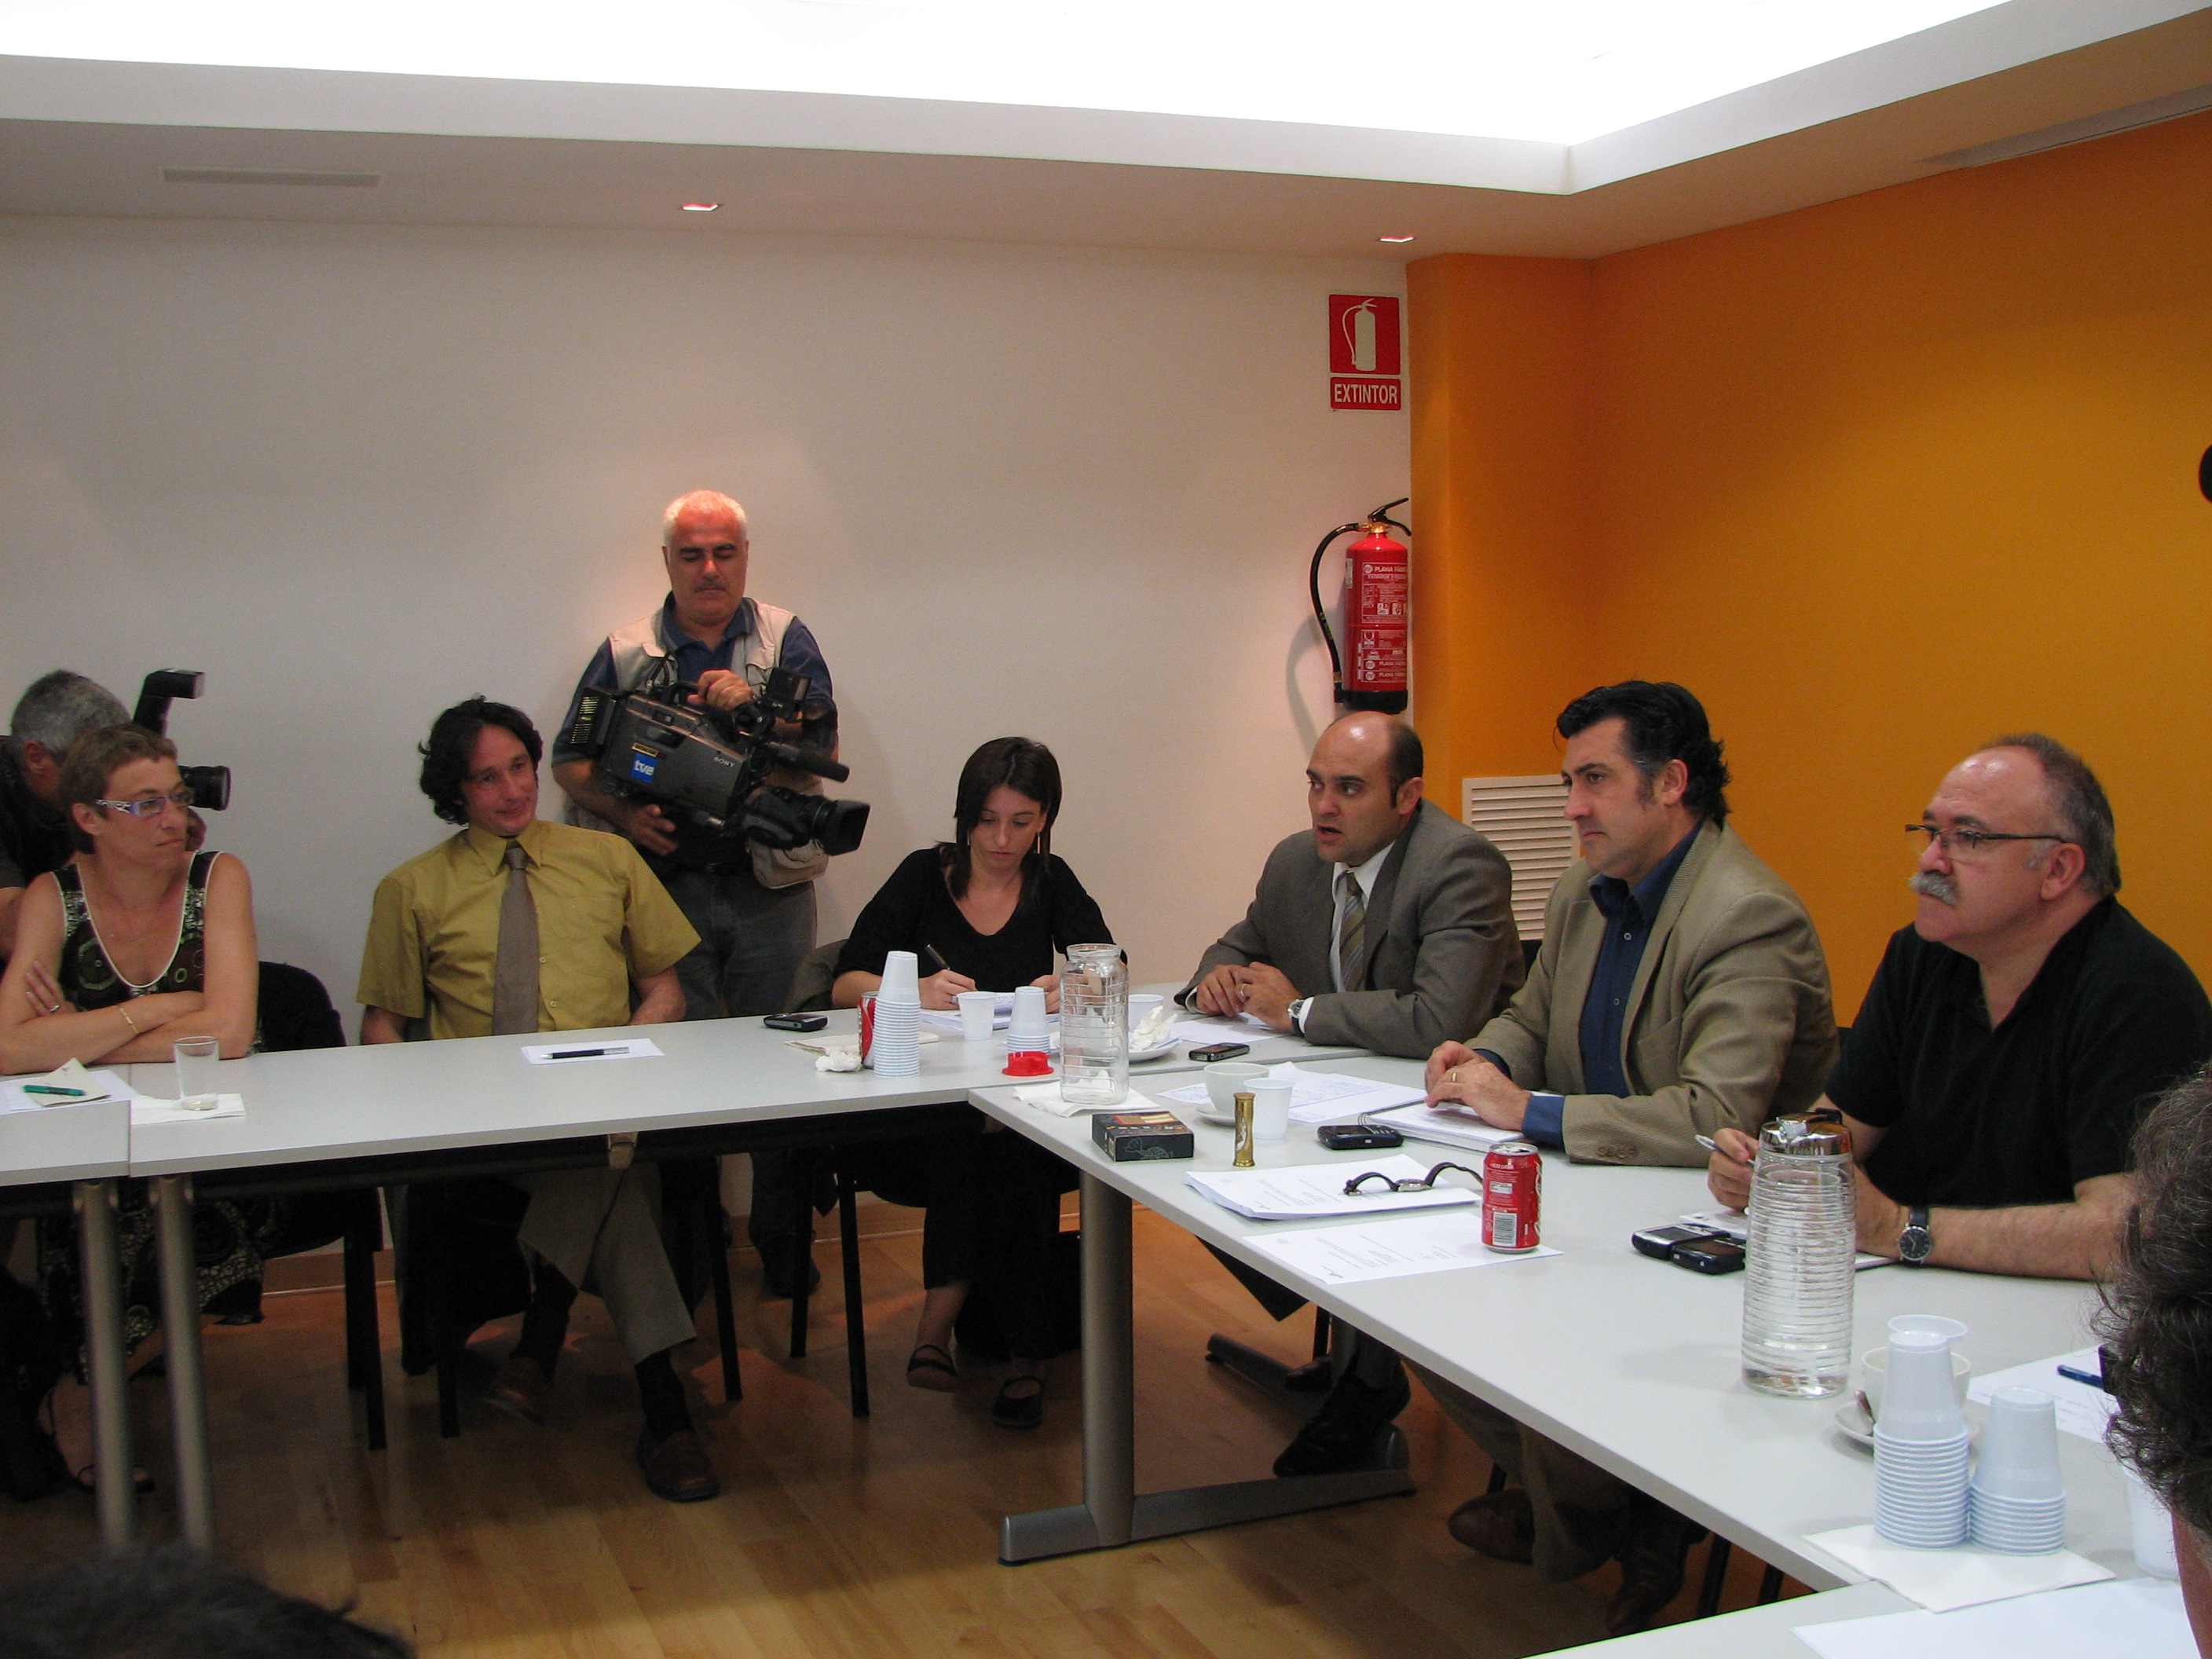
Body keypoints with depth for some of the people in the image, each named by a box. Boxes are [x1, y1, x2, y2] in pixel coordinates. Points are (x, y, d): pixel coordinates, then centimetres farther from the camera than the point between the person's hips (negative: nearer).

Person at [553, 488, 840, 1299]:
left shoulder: (786, 641, 7)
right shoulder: (626, 653, 8)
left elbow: (821, 747, -2)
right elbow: (571, 761, 8)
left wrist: (755, 706, -18)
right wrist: (625, 814, -10)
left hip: (770, 887, 0)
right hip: (668, 883, 0)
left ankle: (783, 1242, 15)